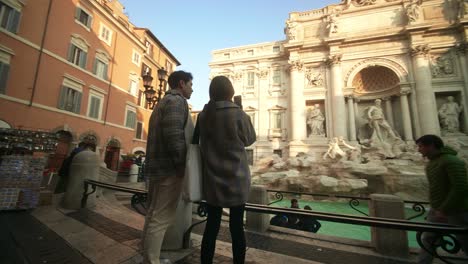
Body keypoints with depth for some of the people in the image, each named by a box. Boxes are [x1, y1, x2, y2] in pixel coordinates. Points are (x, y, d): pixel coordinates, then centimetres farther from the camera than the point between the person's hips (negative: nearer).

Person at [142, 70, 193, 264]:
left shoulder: (162, 102, 22)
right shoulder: (177, 101, -9)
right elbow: (174, 136, -22)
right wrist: (183, 165, -15)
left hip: (157, 166, 10)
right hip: (169, 169, -10)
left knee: (154, 215, 17)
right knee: (161, 218, -3)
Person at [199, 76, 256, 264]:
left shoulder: (203, 115, -1)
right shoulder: (238, 114, -12)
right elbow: (249, 139, 3)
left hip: (212, 178, 3)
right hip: (236, 177, -3)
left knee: (211, 225, 13)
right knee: (236, 226, 10)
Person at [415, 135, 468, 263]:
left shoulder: (451, 161, -17)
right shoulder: (431, 162, 9)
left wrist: (444, 209, -21)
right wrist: (436, 207, 14)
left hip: (456, 211, -8)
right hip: (437, 210, 8)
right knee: (427, 240, 10)